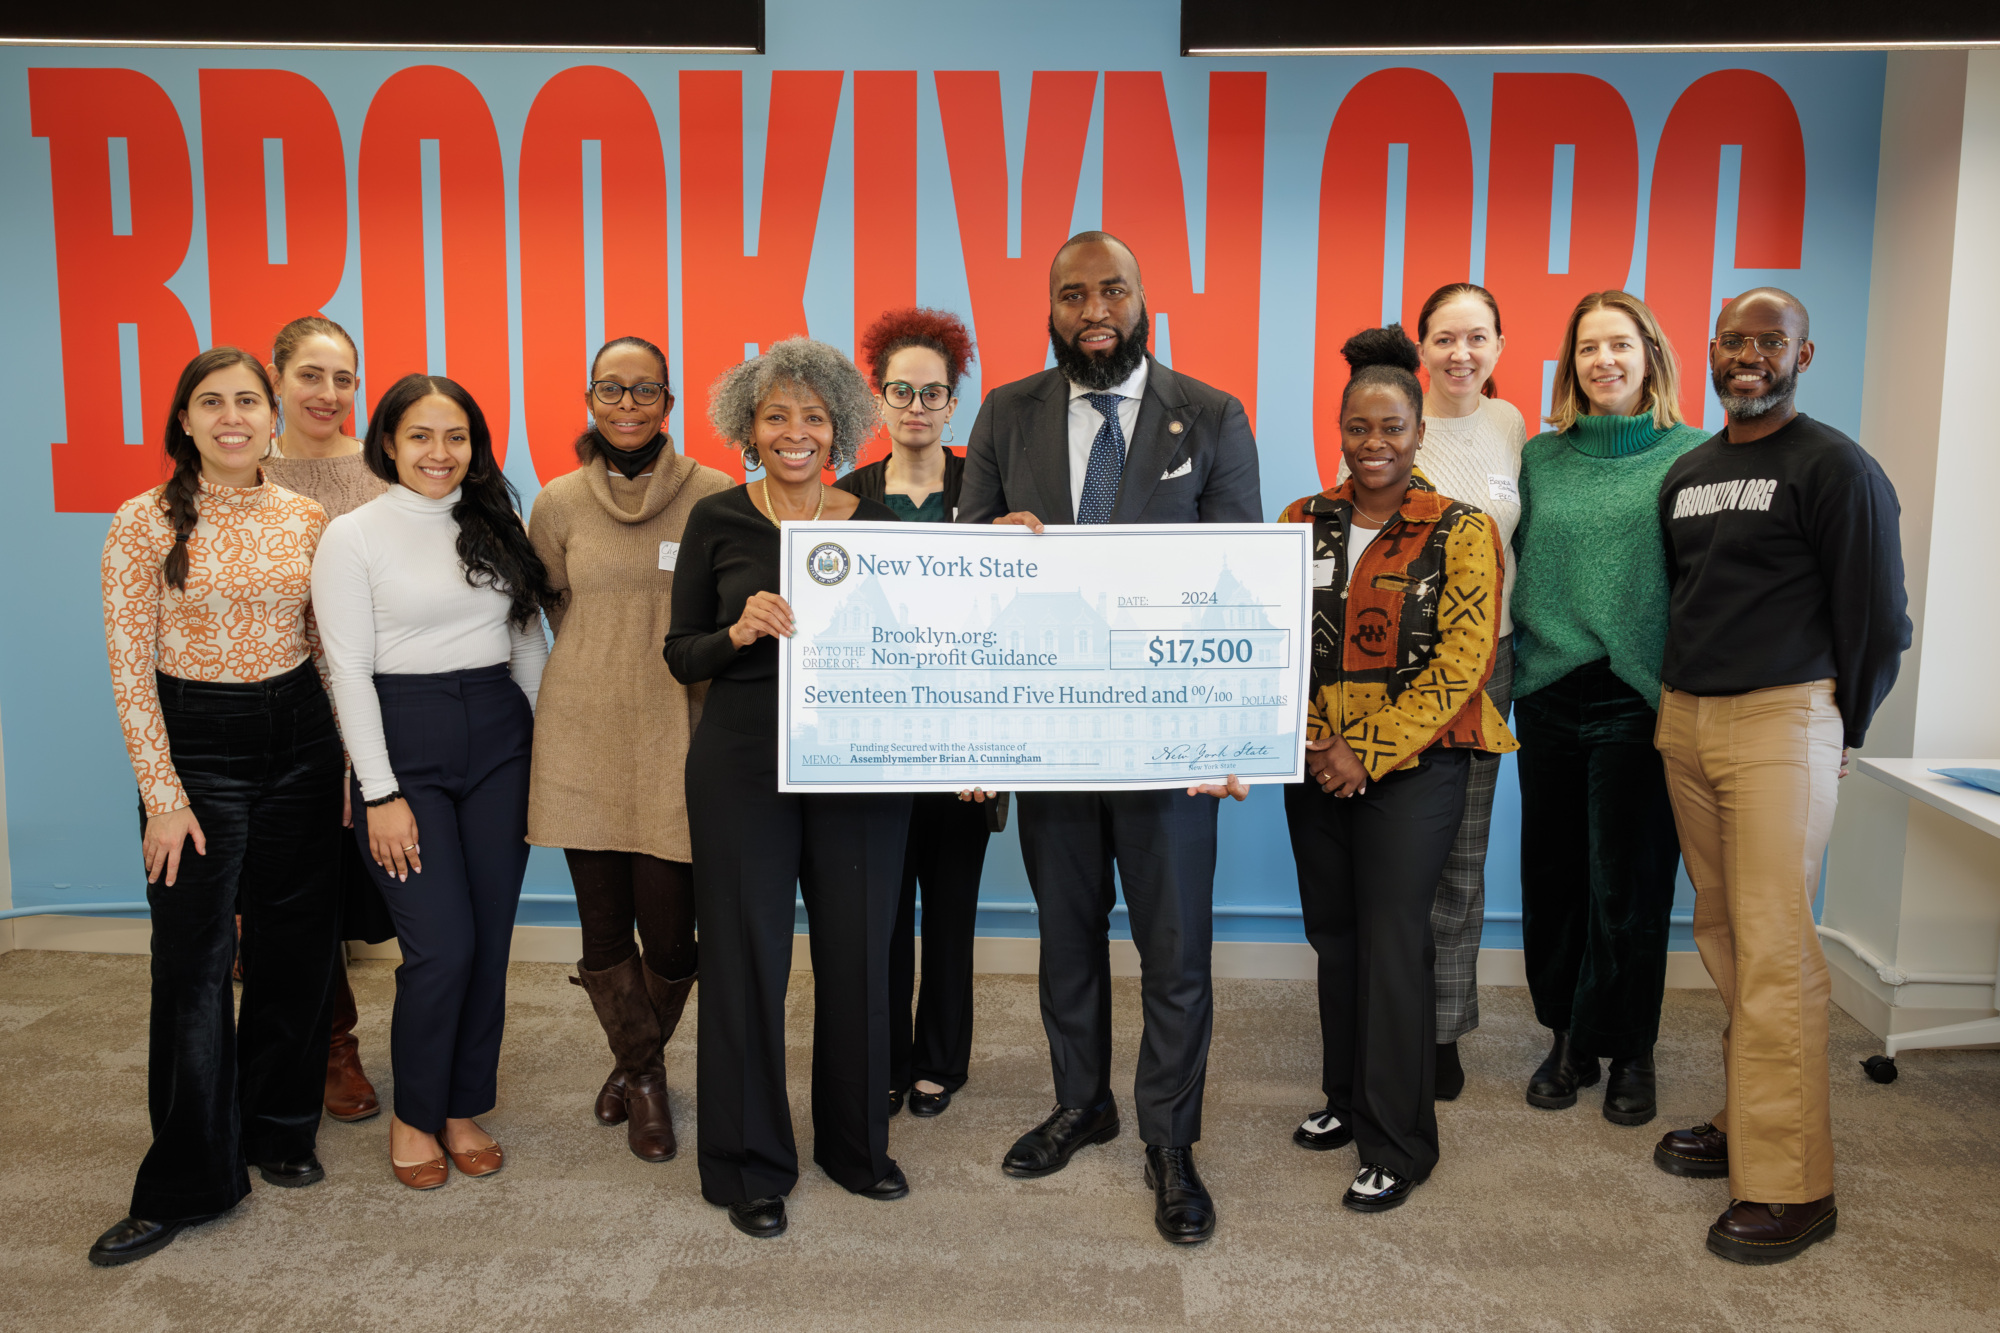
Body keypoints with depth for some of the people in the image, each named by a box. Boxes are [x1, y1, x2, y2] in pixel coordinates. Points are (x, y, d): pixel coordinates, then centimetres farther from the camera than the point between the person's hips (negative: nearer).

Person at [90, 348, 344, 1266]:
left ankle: (279, 1130, 31)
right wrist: (162, 794, -10)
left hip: (299, 735, 3)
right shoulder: (146, 522, -7)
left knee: (295, 946, 11)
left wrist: (351, 751, 6)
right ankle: (186, 1182, 16)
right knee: (193, 962, 1)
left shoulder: (306, 520, 3)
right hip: (195, 742, -3)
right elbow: (129, 667, -7)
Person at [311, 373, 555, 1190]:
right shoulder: (353, 536, -2)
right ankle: (413, 1114, 16)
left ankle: (465, 1108, 24)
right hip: (404, 741, -4)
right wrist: (379, 793, -11)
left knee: (491, 940, 6)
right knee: (442, 946, -8)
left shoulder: (496, 528, 10)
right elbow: (348, 670, -6)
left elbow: (529, 645, 14)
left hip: (499, 737, 4)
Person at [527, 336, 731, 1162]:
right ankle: (642, 1076, 34)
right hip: (582, 737, 2)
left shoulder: (714, 496, -3)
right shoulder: (559, 504, 4)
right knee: (603, 928, 8)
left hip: (675, 740, -2)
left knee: (670, 933, 0)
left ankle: (638, 1062, 32)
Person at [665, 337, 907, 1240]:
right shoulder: (717, 522, 1)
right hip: (743, 765, -1)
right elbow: (681, 655, 1)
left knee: (859, 951, 9)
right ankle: (750, 1165, 23)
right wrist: (740, 632, -17)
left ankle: (856, 1142, 30)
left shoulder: (879, 526, 4)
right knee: (746, 955, 5)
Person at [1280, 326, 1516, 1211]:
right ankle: (1347, 1097, 31)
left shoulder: (1460, 532, -3)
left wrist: (1369, 751, -15)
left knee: (1393, 942, -4)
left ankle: (1398, 1146, 9)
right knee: (1333, 934, 12)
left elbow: (1462, 663, -9)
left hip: (1413, 767, -4)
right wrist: (1315, 741, -7)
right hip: (1318, 766, 4)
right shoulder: (1303, 522, 8)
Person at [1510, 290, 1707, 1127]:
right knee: (1552, 875, 10)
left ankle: (1626, 1050, 22)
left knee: (1627, 884, 4)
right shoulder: (1540, 458, 9)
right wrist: (1504, 673, 7)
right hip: (1549, 694, 3)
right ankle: (1567, 1037, 27)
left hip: (1640, 701, -3)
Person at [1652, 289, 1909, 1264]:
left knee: (1773, 951, -8)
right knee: (1720, 932, 10)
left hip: (1781, 723, -6)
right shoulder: (1686, 473, 16)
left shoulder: (1835, 468, -5)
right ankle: (1746, 1122, 23)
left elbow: (1875, 621, -4)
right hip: (1684, 720, 6)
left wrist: (1838, 733, 2)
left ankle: (1790, 1186, 0)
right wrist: (1679, 700, 15)